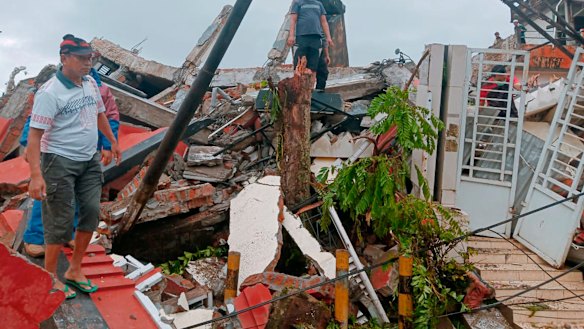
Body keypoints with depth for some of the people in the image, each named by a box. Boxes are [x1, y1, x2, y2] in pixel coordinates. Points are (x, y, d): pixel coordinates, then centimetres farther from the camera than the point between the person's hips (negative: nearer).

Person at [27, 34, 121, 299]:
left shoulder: (91, 83, 4)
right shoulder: (50, 93, -19)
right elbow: (35, 134, -23)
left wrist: (113, 142, 28)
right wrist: (36, 174, -31)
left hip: (90, 160, 8)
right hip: (60, 161, -7)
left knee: (91, 213, 10)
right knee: (60, 221, -2)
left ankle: (74, 271, 26)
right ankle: (50, 279, 15)